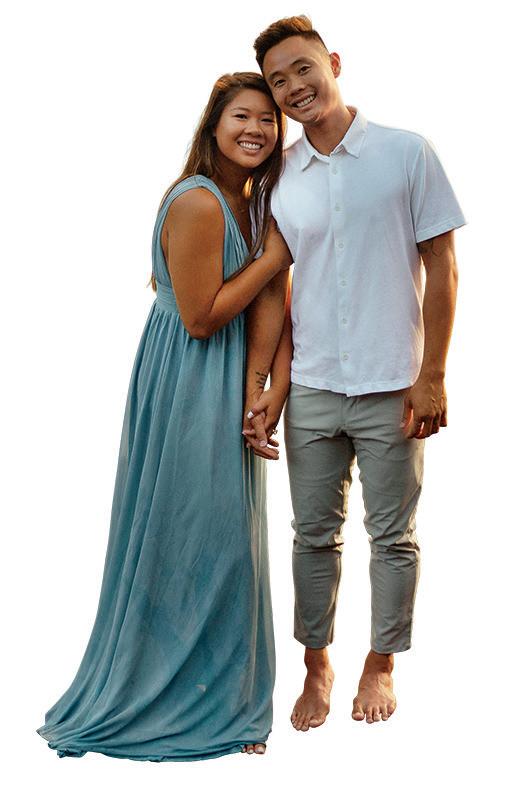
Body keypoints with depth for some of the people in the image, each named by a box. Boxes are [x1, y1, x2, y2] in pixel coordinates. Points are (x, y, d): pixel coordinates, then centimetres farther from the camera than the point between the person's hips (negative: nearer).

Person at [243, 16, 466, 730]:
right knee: (314, 534, 11)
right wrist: (274, 390, 0)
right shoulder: (279, 177, 6)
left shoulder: (406, 153, -3)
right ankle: (316, 665, 27)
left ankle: (381, 665, 26)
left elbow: (441, 267, -2)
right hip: (311, 389, 3)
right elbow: (281, 293, 9)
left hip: (391, 388, -3)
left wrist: (431, 376, -8)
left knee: (393, 536, 8)